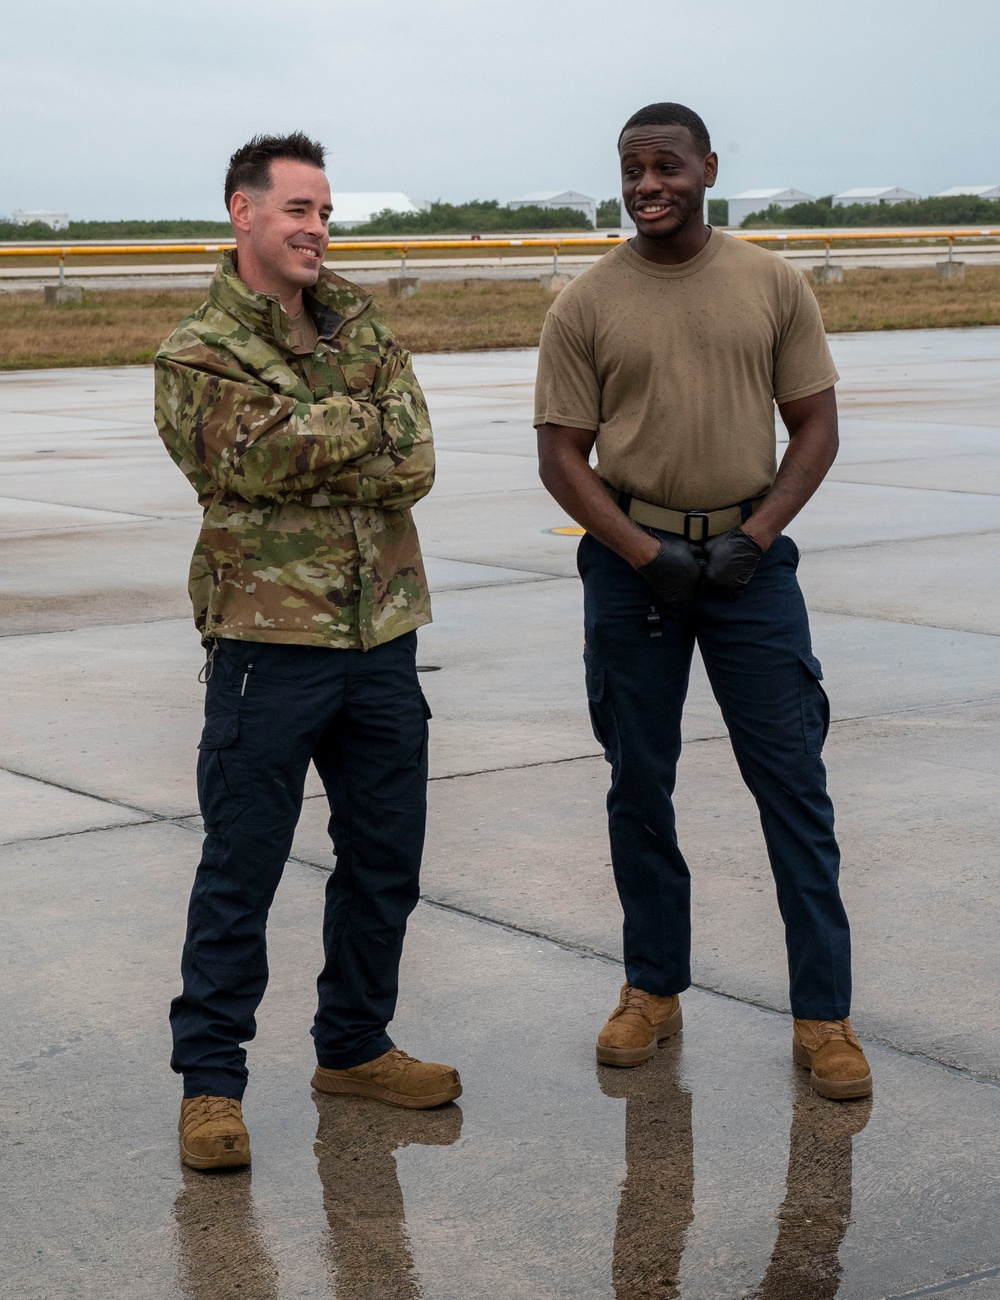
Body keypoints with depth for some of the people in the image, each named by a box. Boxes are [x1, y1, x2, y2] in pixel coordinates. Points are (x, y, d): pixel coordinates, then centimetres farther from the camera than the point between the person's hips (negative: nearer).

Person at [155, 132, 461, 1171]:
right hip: (268, 638, -6)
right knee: (239, 872, 0)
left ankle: (353, 1046, 30)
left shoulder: (358, 324, 11)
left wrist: (308, 448, -14)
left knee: (385, 858, 14)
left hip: (381, 630, 6)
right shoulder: (197, 354, -4)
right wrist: (364, 420, -7)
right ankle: (209, 1082, 11)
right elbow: (256, 457, -21)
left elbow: (412, 463, -2)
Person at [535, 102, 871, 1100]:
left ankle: (823, 1016, 6)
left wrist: (754, 538, -9)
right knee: (639, 785, 9)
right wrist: (646, 555, -12)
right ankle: (653, 990, 23)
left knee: (794, 782, -1)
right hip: (631, 559, 0)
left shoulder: (772, 285, 2)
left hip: (748, 558, 0)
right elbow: (561, 455, -1)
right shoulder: (586, 305, 0)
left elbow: (816, 427, 4)